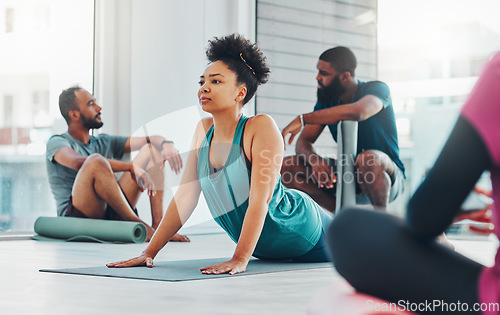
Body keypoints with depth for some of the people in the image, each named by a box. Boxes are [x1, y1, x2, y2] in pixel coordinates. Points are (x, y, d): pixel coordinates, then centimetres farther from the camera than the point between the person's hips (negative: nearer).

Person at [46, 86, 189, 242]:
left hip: (109, 213, 7)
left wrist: (167, 144, -10)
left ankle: (158, 223, -14)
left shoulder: (104, 143, 22)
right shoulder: (57, 142, 1)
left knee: (152, 150, 3)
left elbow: (151, 140, 16)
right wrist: (132, 167, -29)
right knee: (96, 160, -34)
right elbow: (79, 162, -23)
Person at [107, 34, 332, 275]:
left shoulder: (261, 127, -29)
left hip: (301, 233, -6)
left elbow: (260, 198, -36)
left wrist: (239, 259, -43)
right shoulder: (203, 130, -10)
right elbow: (185, 196, -9)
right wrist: (149, 252, -14)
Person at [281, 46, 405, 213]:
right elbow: (304, 141, -1)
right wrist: (314, 160, -27)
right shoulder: (326, 101, 4)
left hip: (388, 176, -6)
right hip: (348, 175, 6)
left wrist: (302, 119, -36)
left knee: (369, 159, -42)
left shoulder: (377, 89, -14)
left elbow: (358, 112, -38)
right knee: (287, 166, -11)